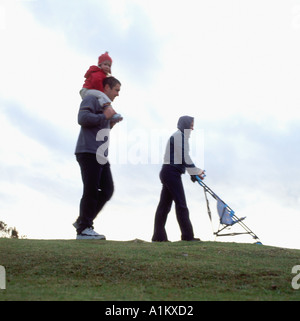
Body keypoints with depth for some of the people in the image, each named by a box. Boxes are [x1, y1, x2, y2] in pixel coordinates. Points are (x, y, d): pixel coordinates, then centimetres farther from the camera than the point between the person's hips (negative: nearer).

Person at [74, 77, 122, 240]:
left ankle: (82, 221, 9)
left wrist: (110, 124, 17)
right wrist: (105, 116, -10)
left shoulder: (105, 105, 28)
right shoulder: (91, 99, 0)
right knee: (91, 191, -10)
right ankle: (84, 229, -3)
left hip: (101, 156, 9)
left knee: (107, 190, 2)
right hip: (88, 153, -9)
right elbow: (83, 118, -18)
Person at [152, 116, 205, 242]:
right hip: (172, 172, -10)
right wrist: (197, 171, -4)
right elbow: (184, 158, -15)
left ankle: (158, 236, 10)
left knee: (164, 204, 8)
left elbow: (182, 158, 21)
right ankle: (187, 235, -3)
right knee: (181, 204, -7)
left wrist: (196, 172, 15)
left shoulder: (180, 136, 22)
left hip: (168, 173, 10)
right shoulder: (179, 136, -10)